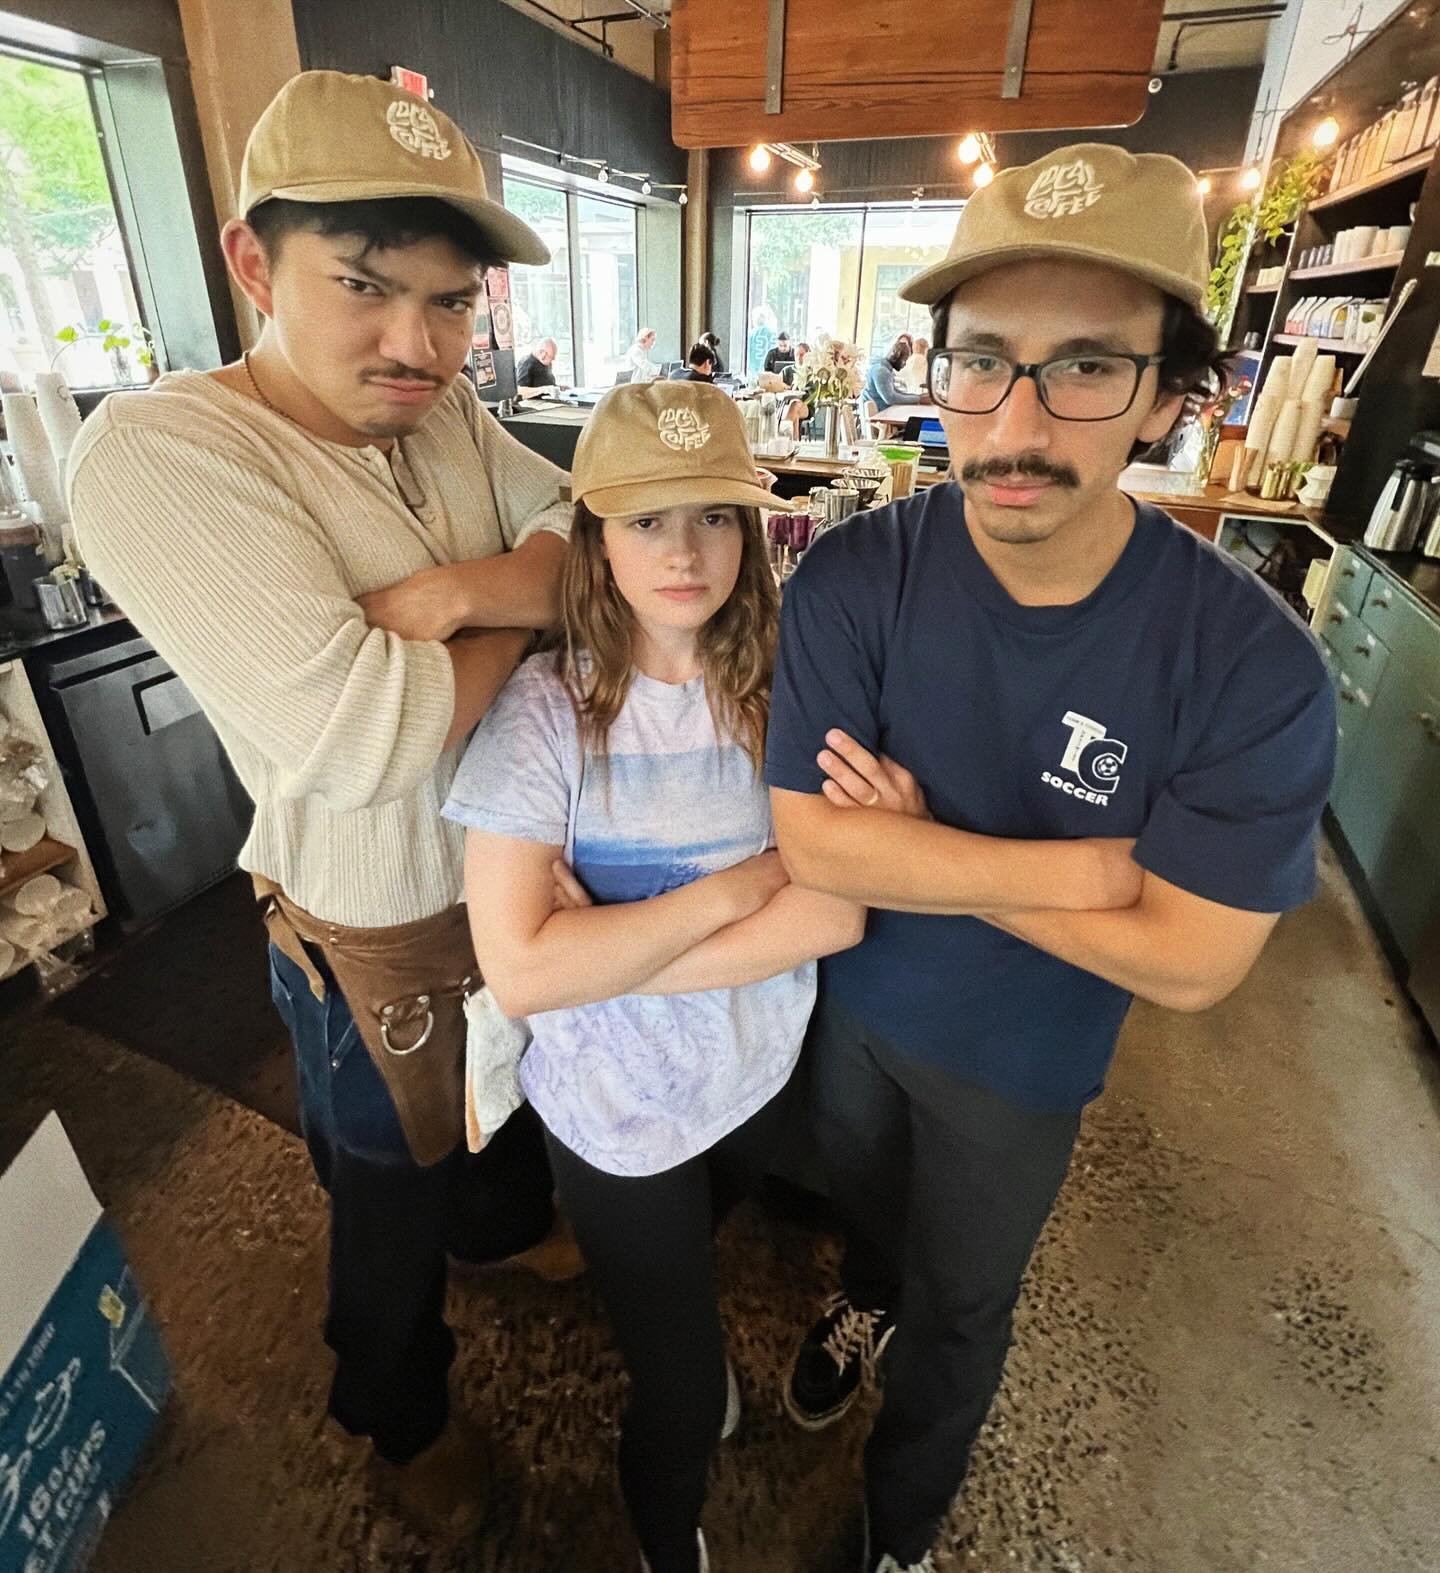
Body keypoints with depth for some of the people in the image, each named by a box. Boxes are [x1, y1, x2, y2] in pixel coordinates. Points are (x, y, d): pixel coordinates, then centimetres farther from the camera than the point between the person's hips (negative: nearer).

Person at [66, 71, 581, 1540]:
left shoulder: (448, 413, -2)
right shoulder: (157, 453, -25)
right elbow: (363, 735, -35)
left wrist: (463, 586, -25)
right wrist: (518, 609, -18)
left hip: (517, 864, 7)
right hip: (382, 935, -6)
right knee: (394, 1196, 22)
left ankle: (508, 1227, 71)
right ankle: (402, 1416, 57)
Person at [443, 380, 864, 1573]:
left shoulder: (783, 687, -13)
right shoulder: (544, 711, -21)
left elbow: (836, 910, -20)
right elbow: (521, 971, -26)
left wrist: (615, 948, -25)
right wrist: (732, 889, -24)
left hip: (763, 1074, 2)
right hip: (617, 1113, -2)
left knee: (689, 1262, 34)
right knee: (681, 1385, 19)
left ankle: (691, 1345, 70)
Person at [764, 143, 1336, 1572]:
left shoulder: (1254, 666, -28)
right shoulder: (853, 580, -25)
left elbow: (1186, 962, -26)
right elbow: (812, 845, -26)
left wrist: (917, 849, -26)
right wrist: (1079, 869, -28)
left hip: (1022, 1060, -1)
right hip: (852, 1004, 1)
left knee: (959, 1308, 27)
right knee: (860, 1202, 33)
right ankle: (866, 1297, 72)